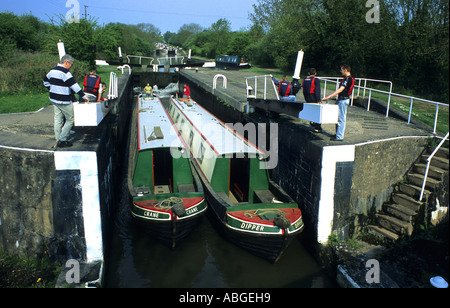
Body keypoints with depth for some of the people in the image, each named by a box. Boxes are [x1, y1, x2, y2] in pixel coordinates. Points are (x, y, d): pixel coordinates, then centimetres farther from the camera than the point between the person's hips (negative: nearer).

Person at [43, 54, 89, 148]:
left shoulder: (53, 70, 11)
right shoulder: (65, 72, -17)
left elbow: (45, 81, 24)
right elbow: (74, 85, -21)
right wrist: (83, 96, -18)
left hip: (54, 100, 9)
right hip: (63, 101, -9)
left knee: (58, 119, 13)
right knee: (70, 119, 0)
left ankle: (58, 139, 18)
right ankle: (62, 140, -2)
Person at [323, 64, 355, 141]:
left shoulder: (348, 79, -17)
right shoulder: (347, 78, 16)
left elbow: (340, 90, -25)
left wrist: (329, 97, -29)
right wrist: (338, 100, 25)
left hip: (343, 100, -10)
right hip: (341, 100, 10)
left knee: (341, 118, -7)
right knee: (338, 117, 16)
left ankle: (339, 137, -5)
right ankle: (338, 134, 25)